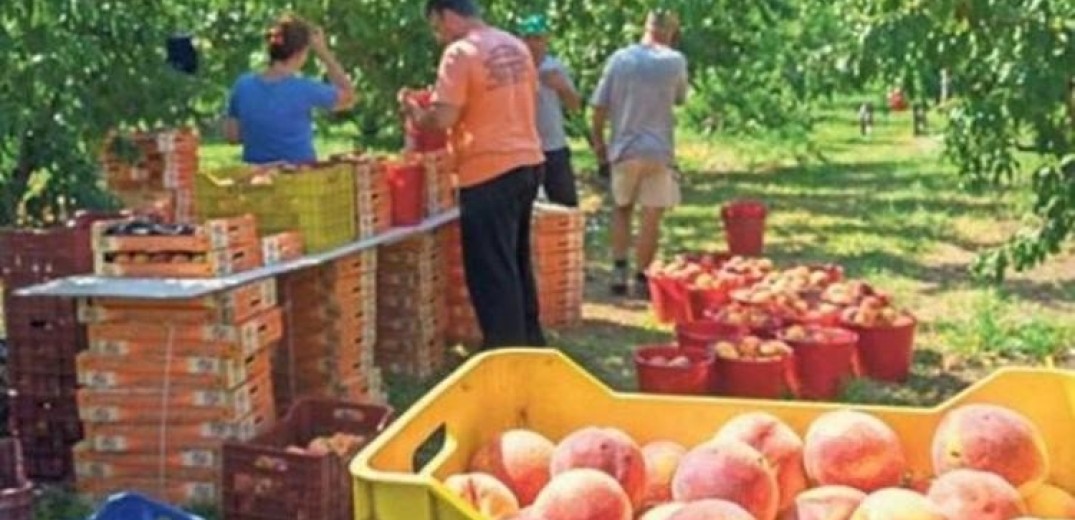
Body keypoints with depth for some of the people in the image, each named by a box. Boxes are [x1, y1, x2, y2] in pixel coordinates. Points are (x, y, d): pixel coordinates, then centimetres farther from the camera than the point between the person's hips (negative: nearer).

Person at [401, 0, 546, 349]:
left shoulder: (460, 52, -13)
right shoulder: (515, 46, 11)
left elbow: (442, 119, -18)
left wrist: (413, 111, 2)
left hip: (489, 171, -8)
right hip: (528, 161, 8)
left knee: (491, 269, -1)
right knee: (517, 261, 20)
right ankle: (529, 343, 29)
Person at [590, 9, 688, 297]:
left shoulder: (619, 58, -1)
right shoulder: (675, 60, -5)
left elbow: (599, 106, 0)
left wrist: (598, 141, 11)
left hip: (623, 148, 2)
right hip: (658, 150, -2)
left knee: (621, 209, 19)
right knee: (651, 218, 5)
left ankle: (619, 270, 11)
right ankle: (641, 278, 8)